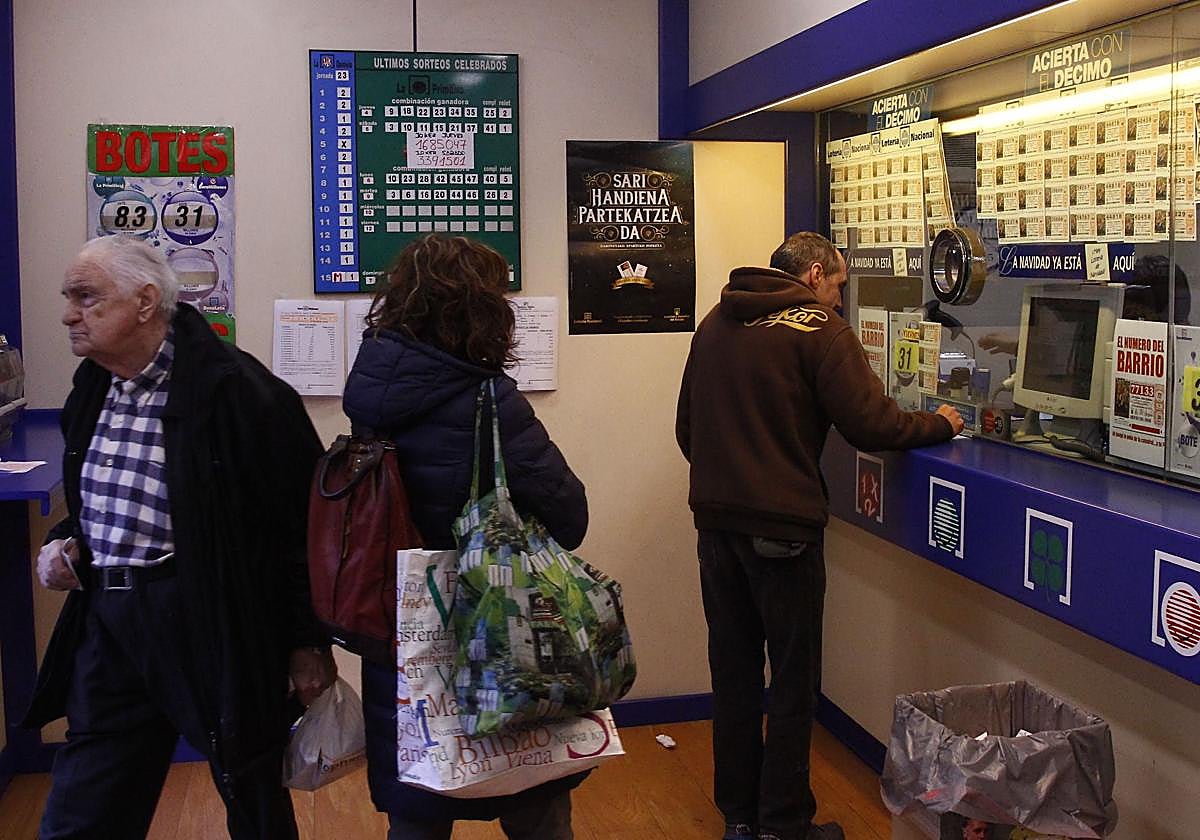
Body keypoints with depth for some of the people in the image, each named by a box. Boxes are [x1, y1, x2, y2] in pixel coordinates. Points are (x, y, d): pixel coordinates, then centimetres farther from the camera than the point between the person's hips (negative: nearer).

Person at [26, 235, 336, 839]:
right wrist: (66, 540, 5)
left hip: (212, 628, -7)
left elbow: (304, 518, -14)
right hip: (107, 624, 7)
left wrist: (308, 641, -11)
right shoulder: (92, 388, 10)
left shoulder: (239, 392, -16)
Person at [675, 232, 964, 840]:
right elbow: (870, 424, -14)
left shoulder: (715, 324, 11)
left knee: (733, 670, 15)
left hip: (716, 518, 6)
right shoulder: (818, 328, -9)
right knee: (793, 679, 7)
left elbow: (686, 427, 16)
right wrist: (939, 424, 4)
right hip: (782, 525, -6)